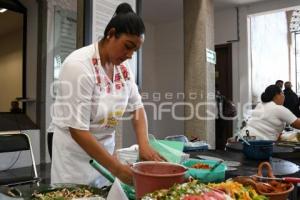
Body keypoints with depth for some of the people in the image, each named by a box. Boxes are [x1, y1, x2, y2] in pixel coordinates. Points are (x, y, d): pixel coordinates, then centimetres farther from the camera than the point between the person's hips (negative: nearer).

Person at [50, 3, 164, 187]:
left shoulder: (123, 67, -2)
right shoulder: (79, 65, -22)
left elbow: (137, 106, 4)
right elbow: (77, 130, -23)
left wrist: (144, 144, -12)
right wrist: (116, 168, -24)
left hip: (106, 146, 6)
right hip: (75, 151, -5)